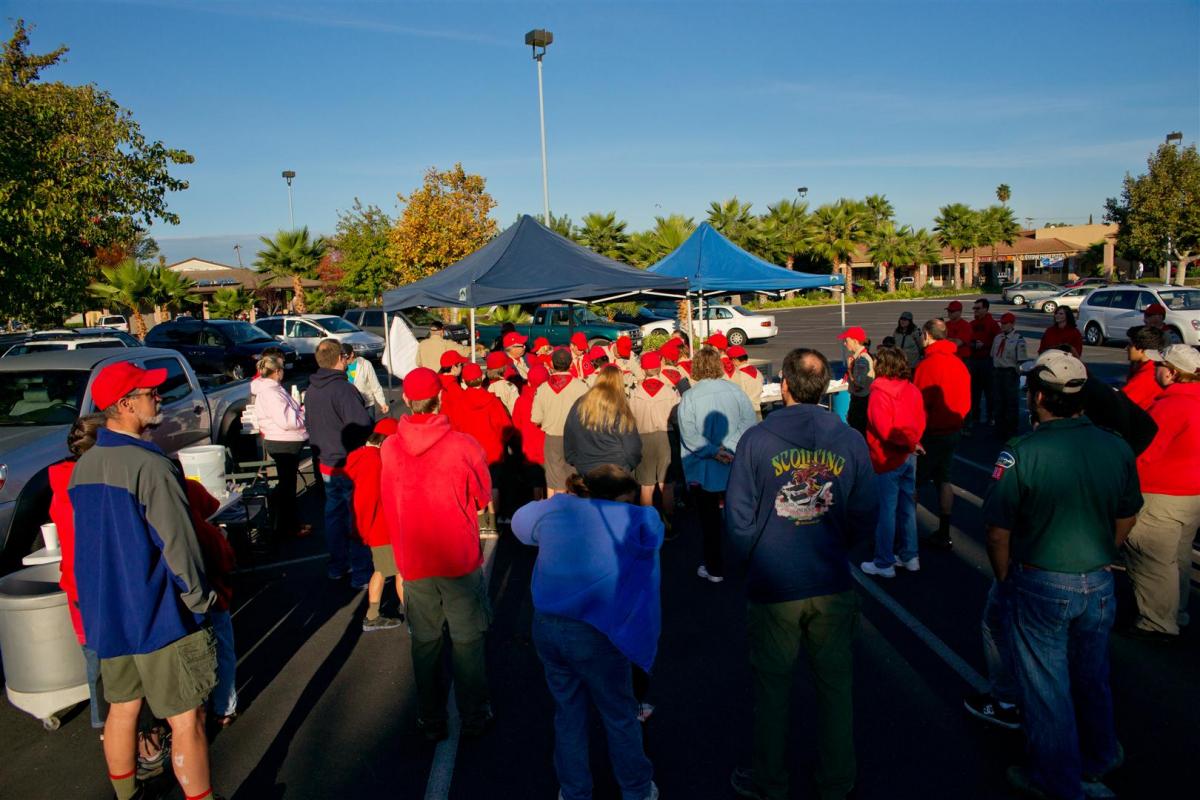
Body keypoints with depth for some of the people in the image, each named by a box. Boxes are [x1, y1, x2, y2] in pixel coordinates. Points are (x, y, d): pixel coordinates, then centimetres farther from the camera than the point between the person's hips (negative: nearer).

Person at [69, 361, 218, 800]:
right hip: (159, 616, -8)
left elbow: (89, 541, 12)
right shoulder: (151, 466, -23)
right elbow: (178, 545, -20)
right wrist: (199, 600, -6)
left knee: (121, 709, 22)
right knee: (185, 720, 3)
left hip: (104, 615, 8)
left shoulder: (82, 467, 2)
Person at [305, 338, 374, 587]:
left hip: (326, 464, 8)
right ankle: (361, 573, 9)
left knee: (334, 514, 19)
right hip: (350, 465, -8)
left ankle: (337, 566, 30)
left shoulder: (311, 391, 6)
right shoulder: (343, 389, -22)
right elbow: (363, 427, -26)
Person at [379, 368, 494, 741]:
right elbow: (483, 497, -2)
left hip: (413, 561, 2)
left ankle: (431, 721, 28)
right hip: (460, 557, -2)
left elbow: (389, 505, 4)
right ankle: (474, 717, 26)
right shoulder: (463, 444, -15)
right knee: (467, 640, 13)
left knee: (425, 641, 16)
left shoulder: (389, 448, -8)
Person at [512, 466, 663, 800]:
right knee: (619, 716, 18)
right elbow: (652, 533, 16)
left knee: (569, 714, 22)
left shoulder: (555, 508, 6)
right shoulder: (635, 520, -4)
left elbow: (519, 521, 25)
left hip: (547, 626, 4)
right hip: (595, 633, -4)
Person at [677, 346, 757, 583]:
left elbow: (690, 436, -18)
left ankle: (714, 568, 17)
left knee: (710, 517, 10)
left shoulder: (689, 397, -13)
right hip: (735, 467, 2)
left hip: (704, 469, -2)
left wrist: (714, 452, -17)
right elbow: (749, 424, -8)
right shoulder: (735, 391, -6)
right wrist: (729, 448, -8)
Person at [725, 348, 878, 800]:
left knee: (773, 686, 14)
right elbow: (866, 514, 0)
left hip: (773, 588, -2)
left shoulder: (757, 439, -12)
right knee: (835, 685, 17)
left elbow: (739, 515, -10)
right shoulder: (850, 441, -6)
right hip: (833, 585, 2)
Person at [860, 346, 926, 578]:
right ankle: (909, 556, 25)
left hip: (888, 459, -7)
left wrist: (903, 441, -5)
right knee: (907, 507, 15)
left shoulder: (880, 393, -16)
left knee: (887, 510, 0)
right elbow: (920, 421, 5)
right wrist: (911, 441, 3)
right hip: (909, 456, 7)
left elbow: (884, 428, -18)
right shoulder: (912, 390, 3)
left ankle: (884, 563, 8)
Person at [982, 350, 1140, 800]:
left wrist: (1005, 580, 0)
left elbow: (998, 533, -17)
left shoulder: (1021, 454, -22)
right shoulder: (1117, 449, -7)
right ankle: (1097, 762, 45)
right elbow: (1126, 519, 6)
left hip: (1041, 586, -5)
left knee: (1046, 687, 12)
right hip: (1099, 585, 5)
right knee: (1092, 678, 24)